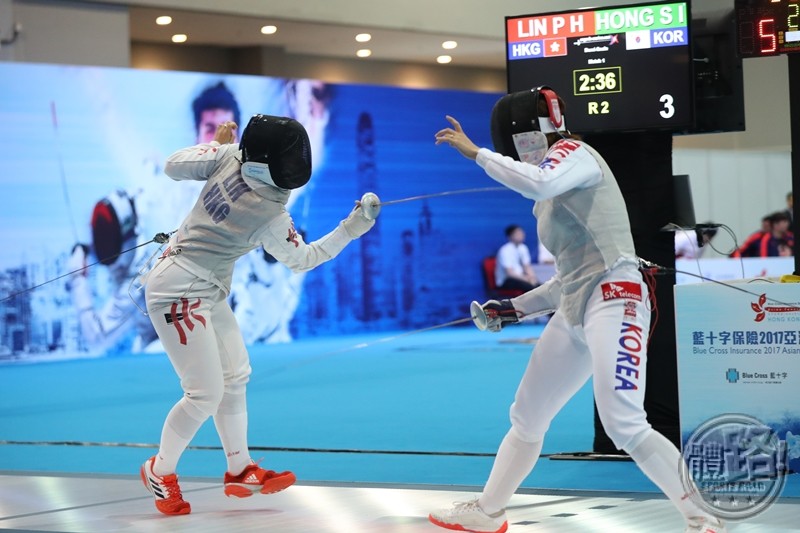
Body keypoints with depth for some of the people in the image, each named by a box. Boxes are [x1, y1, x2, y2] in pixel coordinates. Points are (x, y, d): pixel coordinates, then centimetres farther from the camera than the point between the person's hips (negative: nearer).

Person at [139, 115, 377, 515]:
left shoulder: (231, 156, -13)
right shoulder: (271, 217, -24)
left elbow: (173, 166, -1)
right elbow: (301, 260, -4)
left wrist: (216, 143, 9)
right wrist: (350, 230, -8)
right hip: (179, 292, -8)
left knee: (234, 378, 12)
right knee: (206, 393, -5)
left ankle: (240, 471, 21)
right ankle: (161, 471, 14)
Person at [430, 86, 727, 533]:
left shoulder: (575, 152, -5)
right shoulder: (551, 194, 20)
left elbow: (537, 183, -29)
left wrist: (474, 152, -19)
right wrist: (514, 310, 20)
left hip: (614, 303, -10)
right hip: (574, 311, 10)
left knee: (625, 428, -20)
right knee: (526, 417, 17)